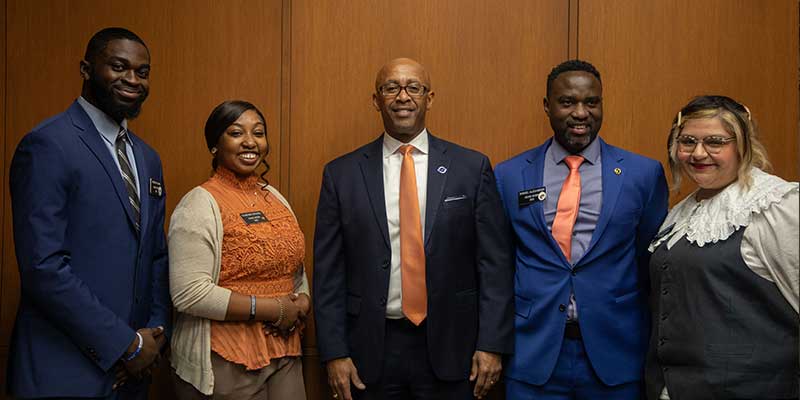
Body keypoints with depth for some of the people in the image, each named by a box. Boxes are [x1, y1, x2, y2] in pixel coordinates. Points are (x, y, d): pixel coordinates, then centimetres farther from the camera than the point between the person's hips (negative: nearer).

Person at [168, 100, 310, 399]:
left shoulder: (275, 197, 10)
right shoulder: (200, 204, -12)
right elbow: (189, 294, -20)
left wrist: (302, 302, -3)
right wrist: (271, 309, -18)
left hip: (285, 351, 7)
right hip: (225, 362, -6)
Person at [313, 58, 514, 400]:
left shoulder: (472, 168, -1)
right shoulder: (342, 174, 1)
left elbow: (495, 262, -1)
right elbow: (328, 272, 1)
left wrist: (492, 345, -5)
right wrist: (334, 353, -3)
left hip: (449, 346, 0)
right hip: (371, 347, 1)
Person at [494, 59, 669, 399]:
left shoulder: (644, 174, 0)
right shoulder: (508, 176, 1)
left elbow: (653, 265, 5)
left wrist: (652, 350, 6)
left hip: (616, 357, 0)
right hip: (533, 357, 0)